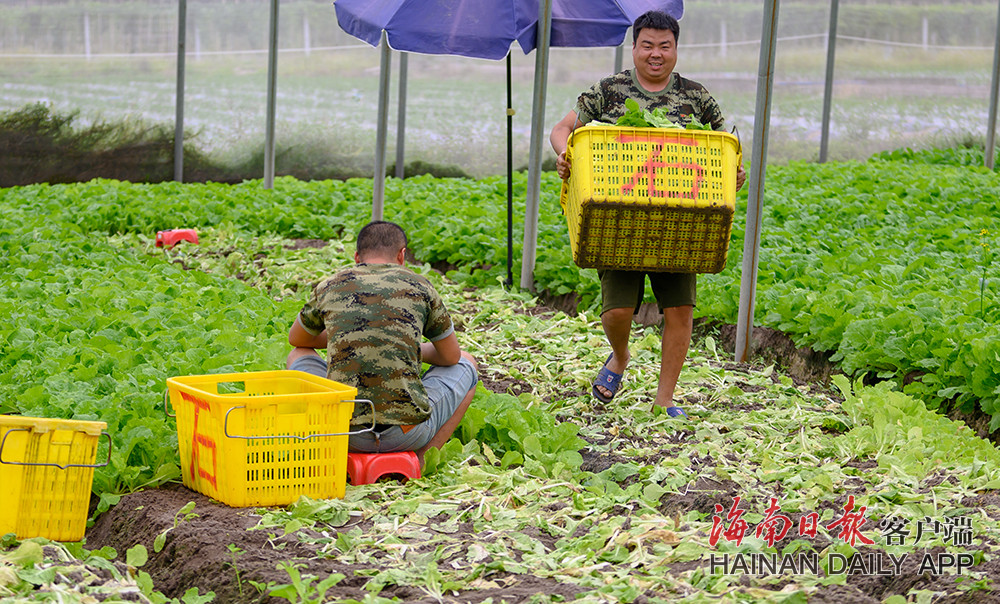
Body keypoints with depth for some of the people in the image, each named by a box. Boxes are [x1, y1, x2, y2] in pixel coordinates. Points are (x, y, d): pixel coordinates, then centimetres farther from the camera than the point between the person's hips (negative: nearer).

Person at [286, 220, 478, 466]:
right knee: (466, 363, 27)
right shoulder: (418, 286, 5)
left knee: (299, 355, 31)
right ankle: (421, 458, 12)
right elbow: (450, 357, 18)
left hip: (346, 433, 2)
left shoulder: (330, 287, 9)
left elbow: (296, 339, 28)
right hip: (408, 431, -2)